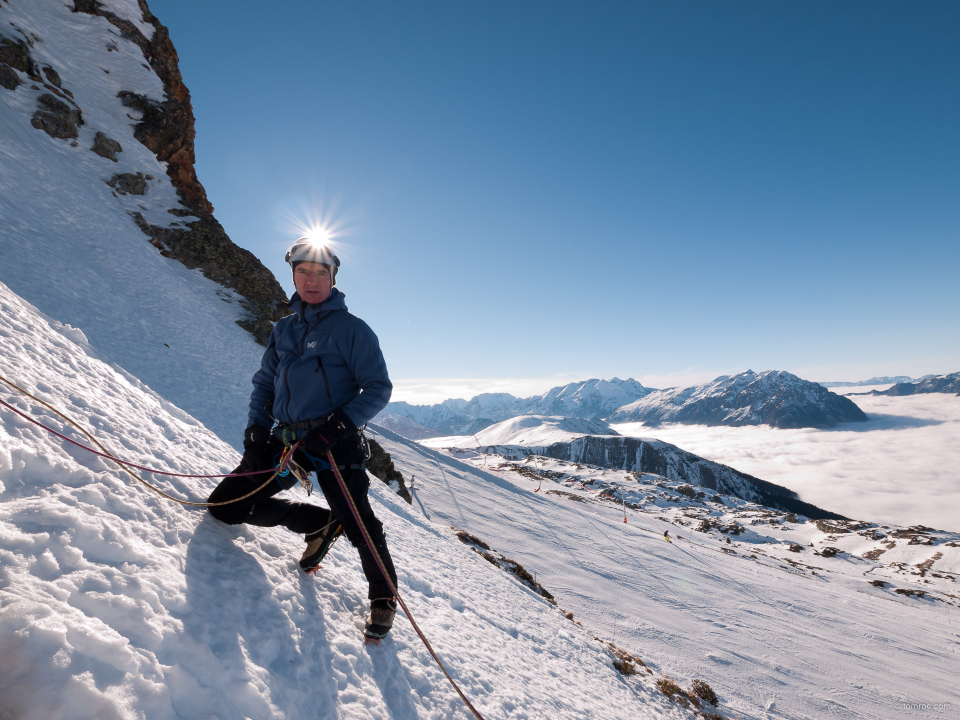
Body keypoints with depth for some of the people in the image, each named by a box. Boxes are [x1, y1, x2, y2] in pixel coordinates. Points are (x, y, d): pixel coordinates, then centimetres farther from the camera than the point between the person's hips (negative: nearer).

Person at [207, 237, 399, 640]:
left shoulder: (351, 329, -4)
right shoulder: (283, 330, 13)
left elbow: (379, 388, -7)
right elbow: (264, 384, 18)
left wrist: (341, 423, -21)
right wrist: (256, 434, 4)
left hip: (334, 444, -6)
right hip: (285, 441, 6)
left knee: (359, 524, -14)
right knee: (226, 506, 6)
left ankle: (383, 597, 15)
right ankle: (321, 525, 20)